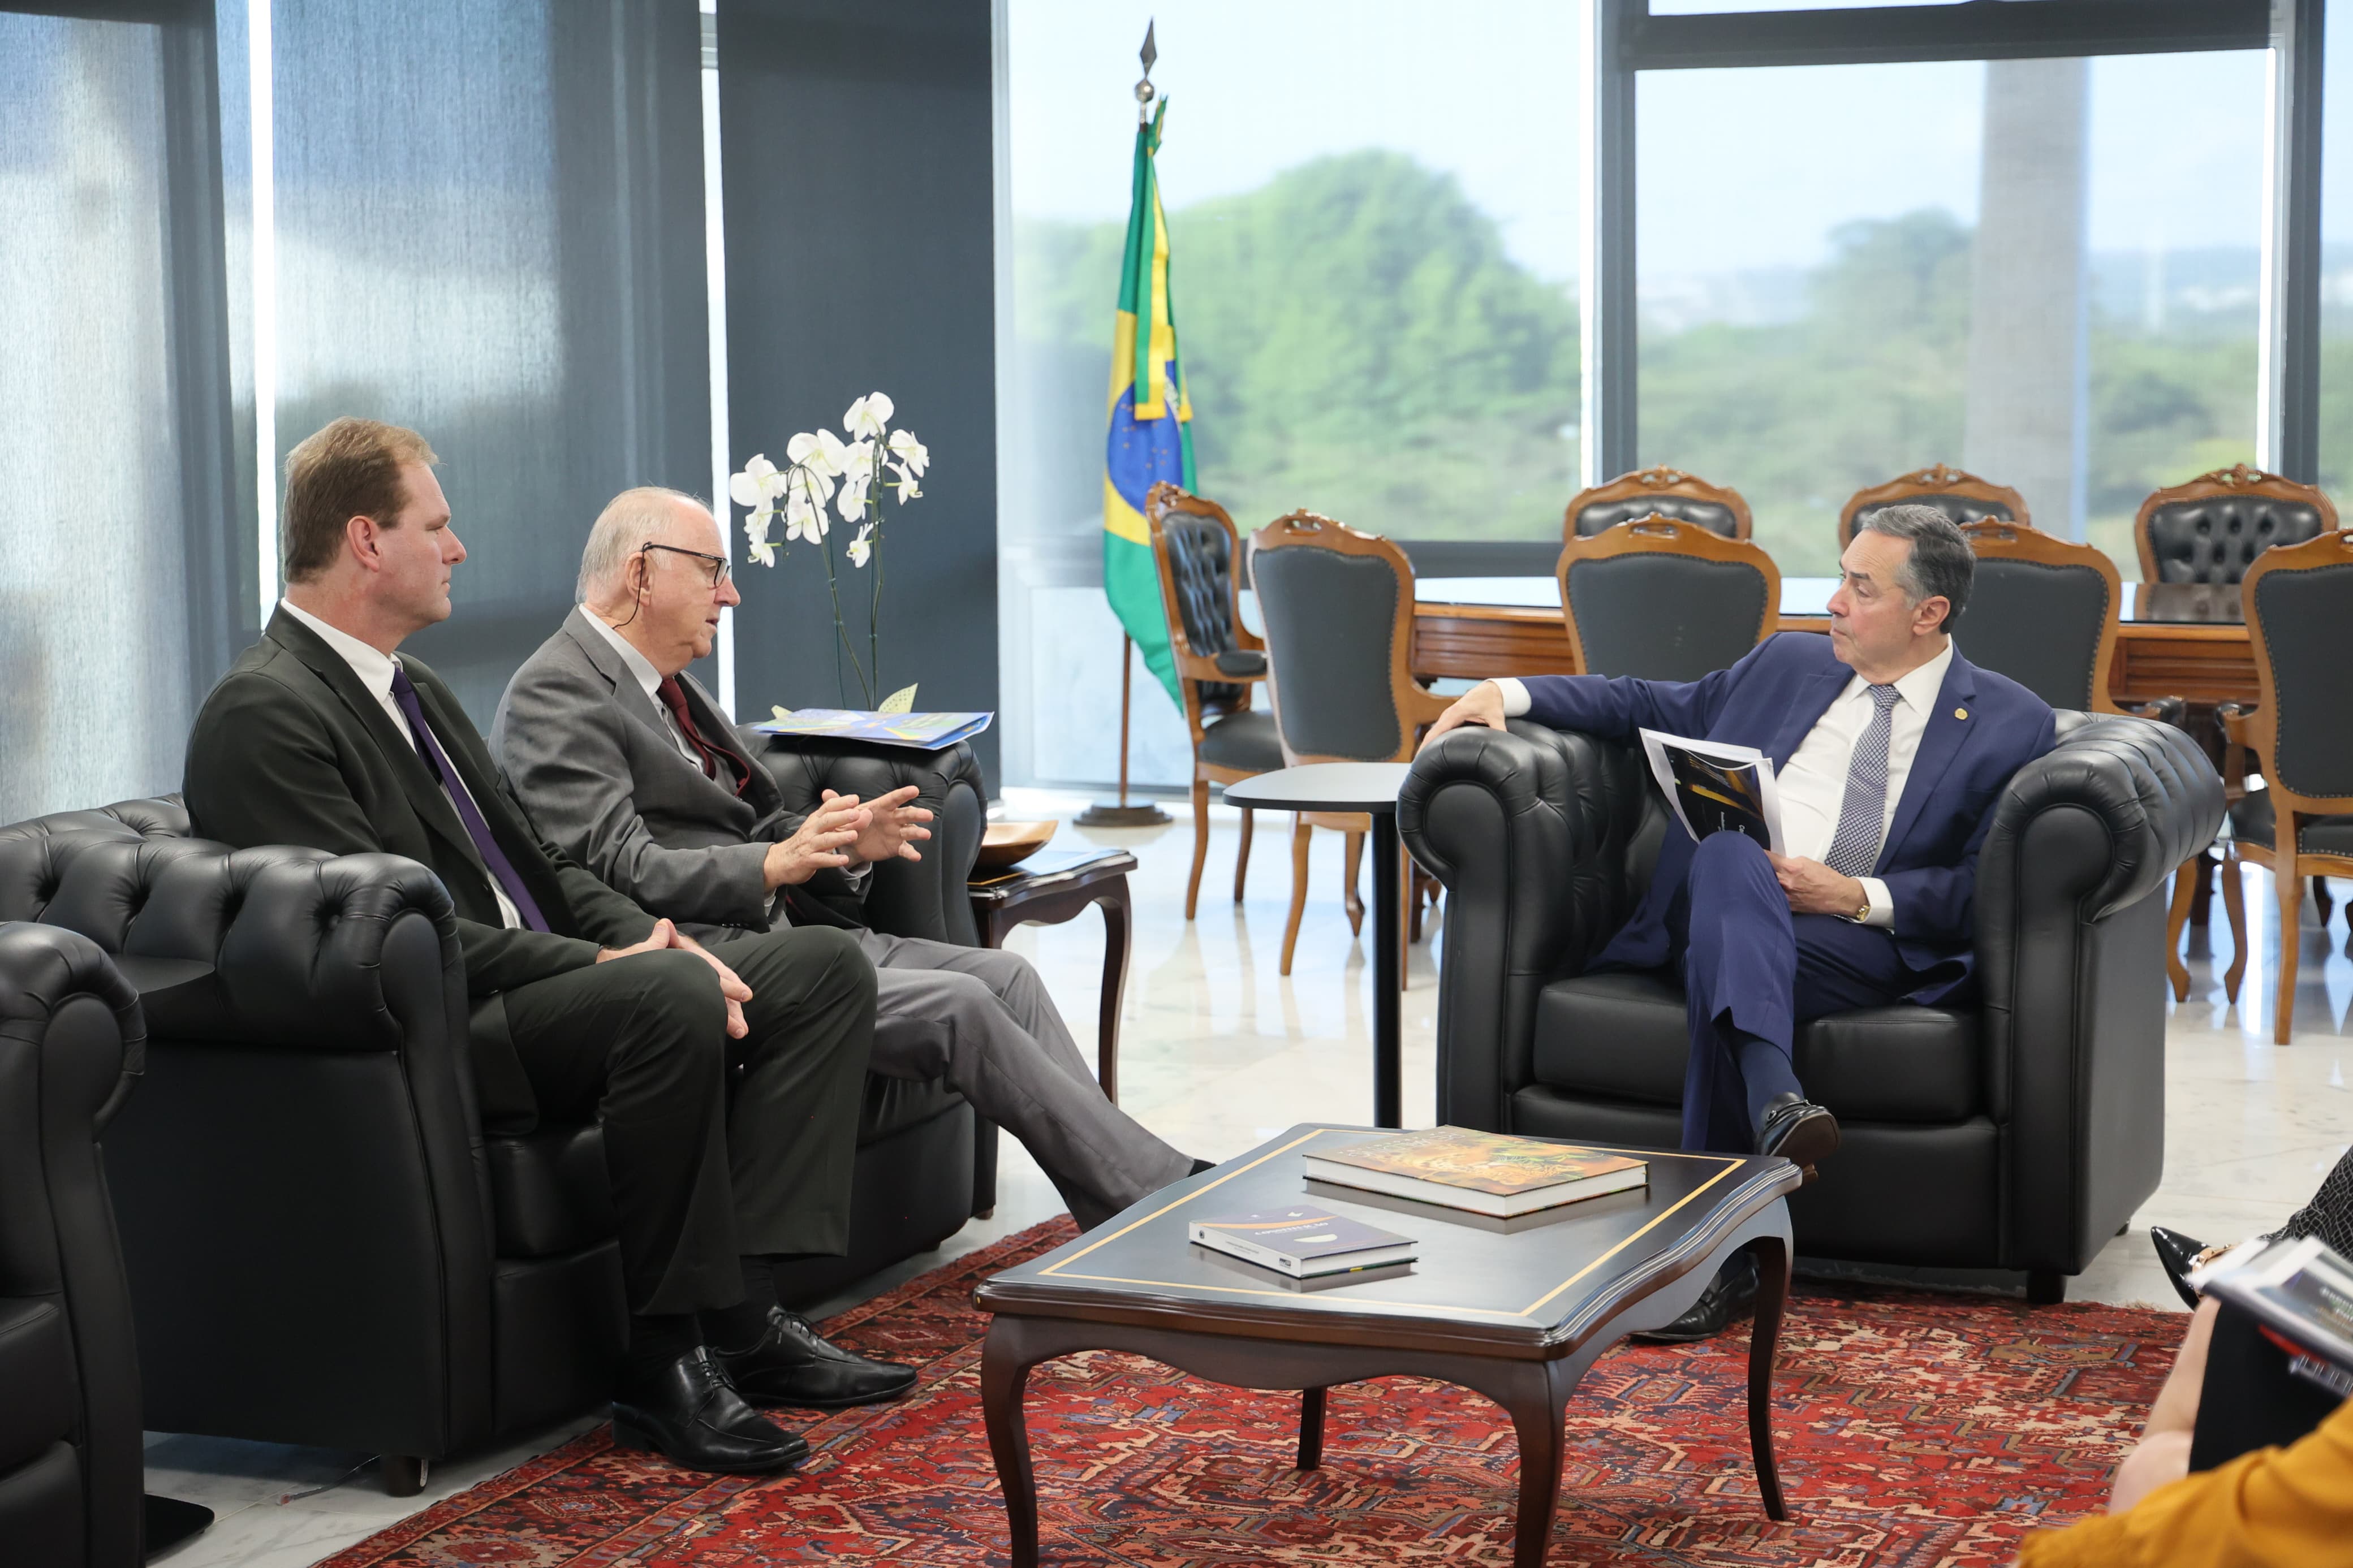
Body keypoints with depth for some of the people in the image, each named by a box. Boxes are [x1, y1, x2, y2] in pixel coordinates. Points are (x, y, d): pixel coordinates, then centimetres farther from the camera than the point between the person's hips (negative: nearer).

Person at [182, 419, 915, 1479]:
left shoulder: (415, 692, 21)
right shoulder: (263, 715, -11)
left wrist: (650, 938, 0)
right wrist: (606, 964, -20)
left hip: (537, 984, 10)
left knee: (825, 967, -2)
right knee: (673, 997, -35)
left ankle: (742, 1312, -12)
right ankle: (664, 1360, -24)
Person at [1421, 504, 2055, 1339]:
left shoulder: (2012, 723, 9)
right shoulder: (1790, 663, 23)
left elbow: (1988, 890, 0)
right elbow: (1654, 706, 30)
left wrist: (1857, 895, -13)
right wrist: (1513, 692, 17)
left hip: (1867, 938, -3)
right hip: (1724, 901, 3)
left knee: (1722, 960, -36)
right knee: (1730, 856, -35)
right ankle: (1774, 1100, -57)